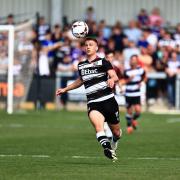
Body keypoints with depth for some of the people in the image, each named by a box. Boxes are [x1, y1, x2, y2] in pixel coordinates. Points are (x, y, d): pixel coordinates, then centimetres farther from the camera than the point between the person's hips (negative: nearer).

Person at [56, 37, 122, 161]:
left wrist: (112, 79, -38)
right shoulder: (81, 66, 14)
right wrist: (65, 89, 35)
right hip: (93, 103, 2)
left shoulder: (103, 62, -1)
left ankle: (114, 144, 44)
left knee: (116, 131, 9)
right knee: (97, 123, -30)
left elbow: (115, 77, -14)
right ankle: (107, 149, -45)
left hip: (108, 100, -2)